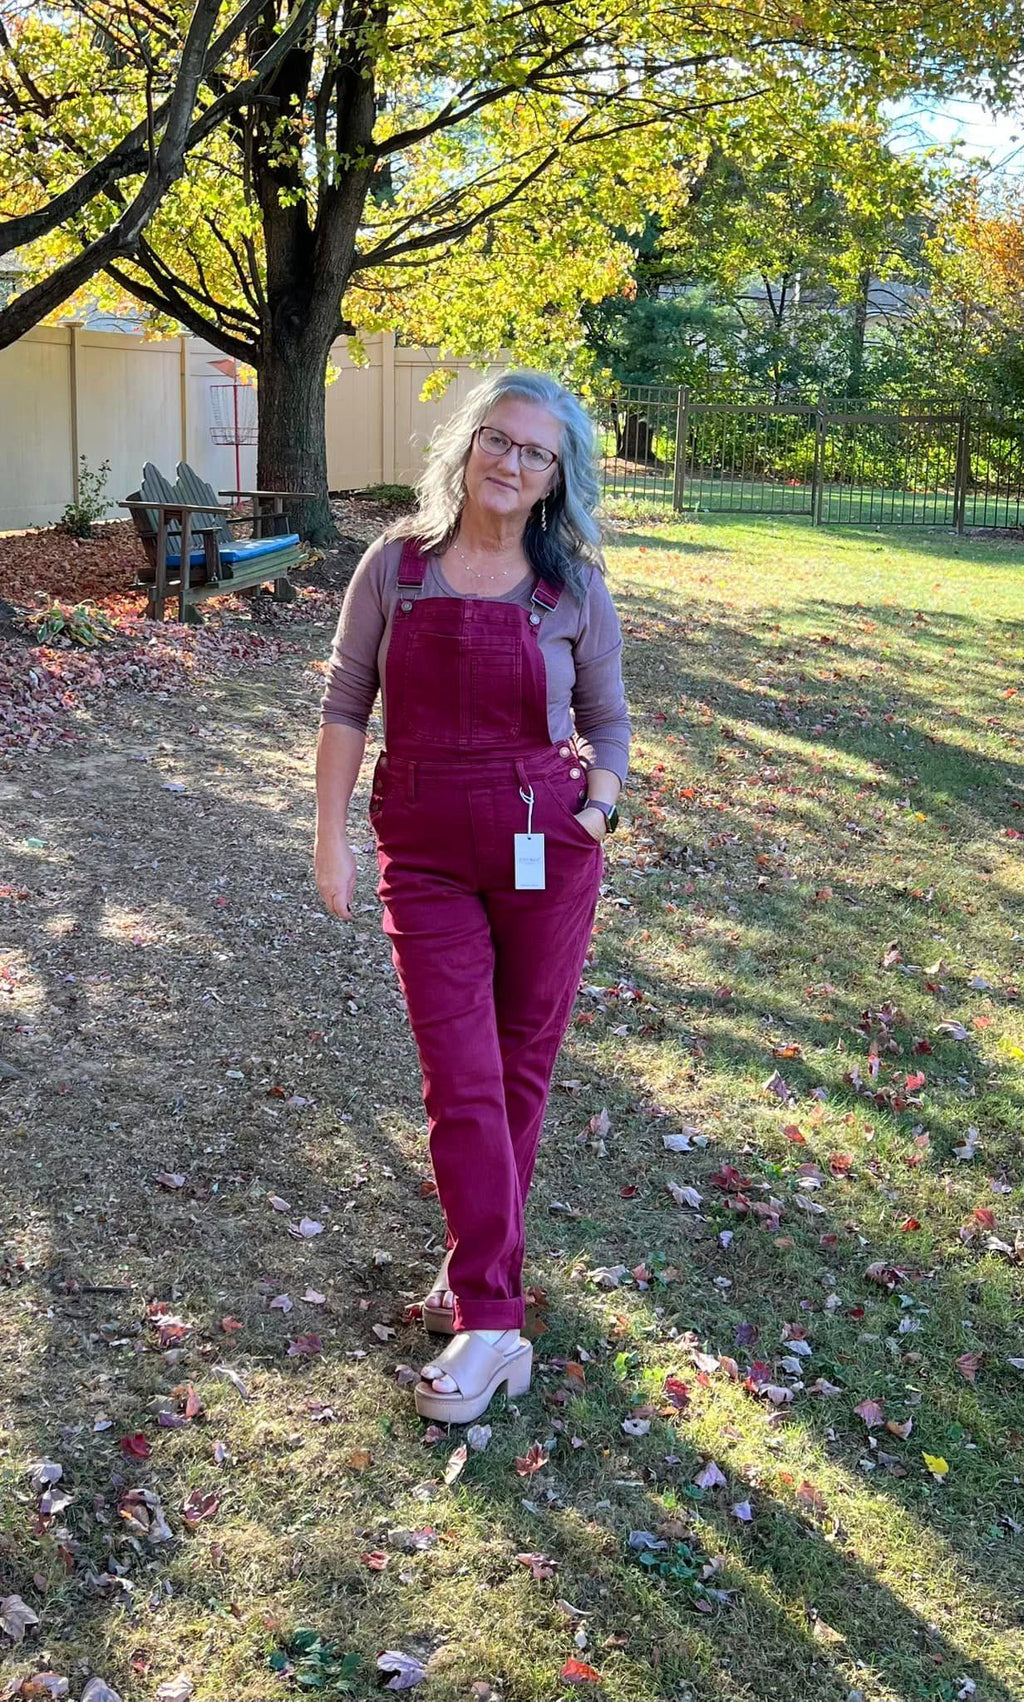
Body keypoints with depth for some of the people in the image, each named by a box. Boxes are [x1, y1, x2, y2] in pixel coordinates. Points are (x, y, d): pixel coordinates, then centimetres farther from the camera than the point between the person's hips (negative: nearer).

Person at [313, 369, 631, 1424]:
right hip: (425, 851, 0)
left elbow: (608, 720, 10)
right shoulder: (396, 564, -2)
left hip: (547, 849, 1)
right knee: (462, 1084, -3)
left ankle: (480, 1260, 32)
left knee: (521, 1066, 11)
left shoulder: (575, 590, -3)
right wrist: (331, 836, 0)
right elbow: (345, 702, 3)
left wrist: (597, 809, -6)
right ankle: (492, 1325, 2)